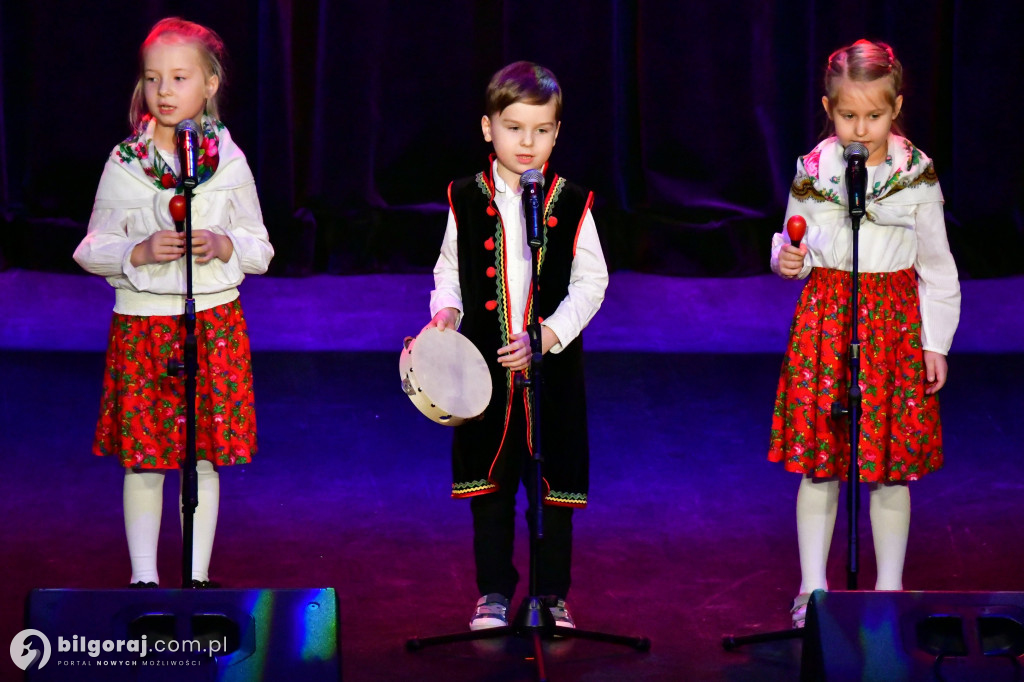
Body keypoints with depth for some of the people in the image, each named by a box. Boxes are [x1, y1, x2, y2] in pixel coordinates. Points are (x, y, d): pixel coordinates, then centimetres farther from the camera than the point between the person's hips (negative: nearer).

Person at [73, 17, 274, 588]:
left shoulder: (229, 161, 3)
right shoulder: (123, 165, 0)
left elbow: (260, 250, 8)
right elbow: (93, 250, 4)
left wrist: (223, 246, -13)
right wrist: (140, 252, -15)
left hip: (215, 321, 1)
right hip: (141, 321, -1)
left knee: (205, 455, 5)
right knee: (142, 458, 2)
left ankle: (198, 575, 14)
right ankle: (144, 577, 11)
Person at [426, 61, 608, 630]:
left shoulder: (572, 205, -3)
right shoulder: (467, 201, 1)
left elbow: (591, 284, -2)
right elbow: (450, 271, 12)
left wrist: (543, 338, -13)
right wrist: (446, 311, -8)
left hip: (553, 365, -1)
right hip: (486, 365, 1)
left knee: (554, 480, 5)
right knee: (489, 479, 7)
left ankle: (553, 594, 17)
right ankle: (494, 592, 18)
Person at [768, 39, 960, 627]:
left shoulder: (917, 176, -4)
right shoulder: (813, 173, -1)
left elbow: (937, 266, 3)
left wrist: (935, 342, 2)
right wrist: (788, 259, -11)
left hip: (895, 322, -1)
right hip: (823, 319, 1)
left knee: (892, 468, 5)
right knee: (818, 465, 4)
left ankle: (889, 589, 18)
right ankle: (813, 589, 14)